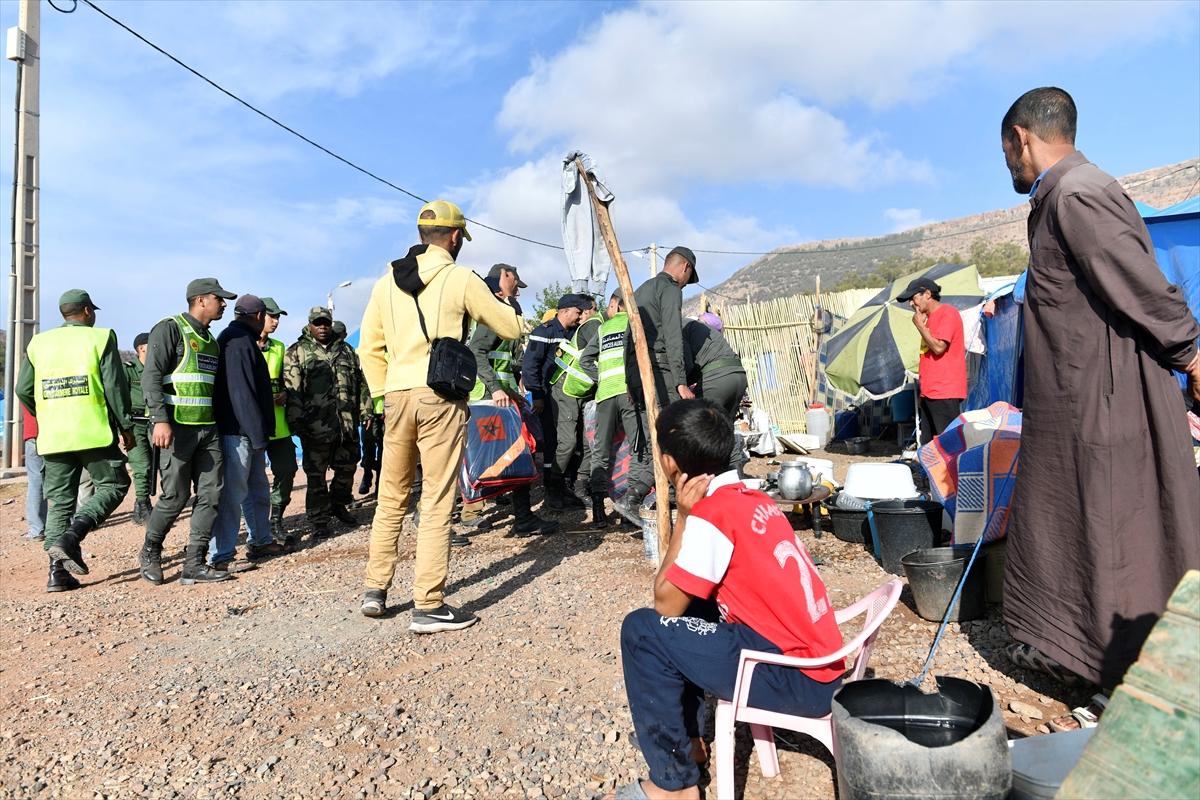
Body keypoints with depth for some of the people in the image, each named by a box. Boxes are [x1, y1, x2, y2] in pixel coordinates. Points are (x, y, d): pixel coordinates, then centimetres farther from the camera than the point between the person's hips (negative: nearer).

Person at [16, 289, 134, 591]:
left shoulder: (38, 343, 12)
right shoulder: (101, 338, -2)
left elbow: (23, 390, 11)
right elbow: (115, 386, -7)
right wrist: (126, 426, -1)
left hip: (52, 437, 5)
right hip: (94, 432, -5)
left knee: (59, 500, 10)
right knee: (113, 485, 8)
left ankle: (57, 570, 7)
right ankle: (71, 537, -12)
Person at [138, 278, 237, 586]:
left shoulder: (211, 340, 19)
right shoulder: (170, 329, -5)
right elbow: (151, 377, -14)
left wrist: (219, 422, 21)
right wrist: (160, 420, -23)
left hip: (208, 428, 7)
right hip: (176, 427, -7)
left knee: (210, 494, 1)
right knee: (175, 497, -3)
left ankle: (194, 564, 7)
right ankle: (149, 554, 22)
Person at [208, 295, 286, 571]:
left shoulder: (244, 340, 18)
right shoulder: (238, 341, -15)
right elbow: (242, 393, -22)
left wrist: (260, 432, 20)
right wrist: (258, 434, -21)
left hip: (248, 433, 11)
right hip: (238, 431, -11)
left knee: (259, 489, 17)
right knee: (233, 493, -6)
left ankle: (260, 541, 28)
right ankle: (221, 556, 1)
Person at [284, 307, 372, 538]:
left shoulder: (346, 350, 15)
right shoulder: (297, 352, 2)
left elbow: (361, 383, 16)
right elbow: (292, 390, -6)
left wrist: (366, 411, 9)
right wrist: (296, 421, -13)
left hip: (347, 423, 4)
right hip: (316, 426, -4)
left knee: (347, 467, 14)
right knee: (316, 475, 2)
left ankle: (338, 505, 34)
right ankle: (319, 520, 12)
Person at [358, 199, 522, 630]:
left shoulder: (387, 282, 12)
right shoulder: (461, 278, -1)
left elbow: (369, 347, 13)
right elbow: (511, 328, 6)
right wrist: (505, 307, 27)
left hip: (397, 396, 5)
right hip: (441, 398, -5)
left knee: (391, 498, 15)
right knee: (437, 502, -2)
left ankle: (375, 590, 23)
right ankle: (429, 606, 2)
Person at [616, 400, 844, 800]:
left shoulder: (713, 512, -19)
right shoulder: (751, 497, 8)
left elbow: (666, 603, -10)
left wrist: (684, 516, -9)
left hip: (799, 679, -9)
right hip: (818, 657, 9)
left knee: (643, 630, -6)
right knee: (687, 599, 20)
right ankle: (686, 735, 31)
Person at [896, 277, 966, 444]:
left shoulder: (948, 313, -7)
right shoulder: (929, 318, 20)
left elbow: (938, 347, -19)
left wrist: (919, 324, -7)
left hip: (945, 393, -9)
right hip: (929, 393, 9)